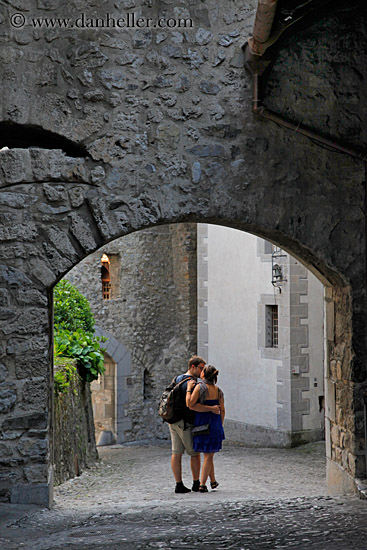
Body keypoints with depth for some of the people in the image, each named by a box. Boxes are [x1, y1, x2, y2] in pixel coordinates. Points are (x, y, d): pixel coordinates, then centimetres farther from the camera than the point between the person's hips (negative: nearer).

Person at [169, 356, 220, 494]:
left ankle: (179, 484, 5)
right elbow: (192, 405, -28)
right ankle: (196, 484, 13)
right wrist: (212, 409, -21)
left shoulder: (177, 379, 13)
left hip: (173, 421, 8)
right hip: (186, 423, -8)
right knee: (194, 453, 5)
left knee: (176, 453, 5)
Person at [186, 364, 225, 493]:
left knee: (208, 454, 14)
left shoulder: (199, 387, -12)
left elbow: (189, 404, -20)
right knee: (208, 455, 7)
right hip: (215, 423, 3)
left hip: (201, 422, -3)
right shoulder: (218, 390, 3)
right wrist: (220, 426, 16)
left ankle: (213, 481, 21)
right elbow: (222, 410, 6)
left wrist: (189, 389, -11)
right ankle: (202, 484, 1)